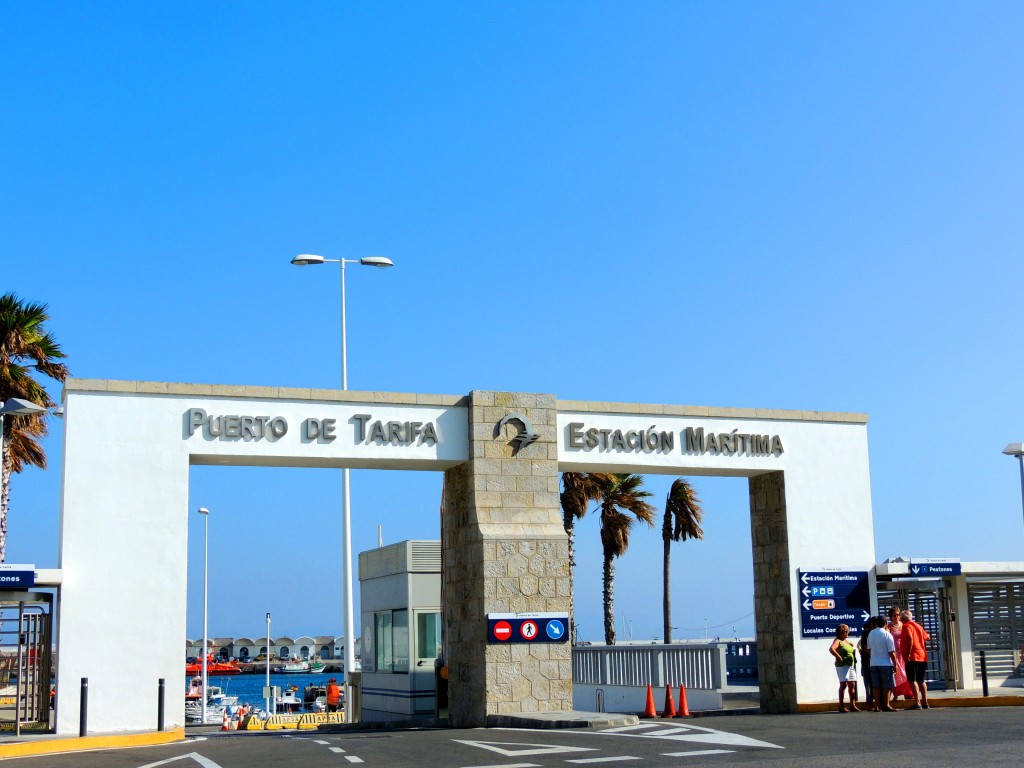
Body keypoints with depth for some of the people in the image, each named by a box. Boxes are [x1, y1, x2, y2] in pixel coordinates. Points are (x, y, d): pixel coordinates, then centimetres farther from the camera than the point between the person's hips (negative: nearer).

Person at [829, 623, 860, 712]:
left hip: (851, 665, 8)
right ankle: (841, 706, -7)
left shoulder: (847, 641, 18)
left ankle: (852, 705, 11)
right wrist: (839, 657, -22)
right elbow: (831, 649, -26)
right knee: (843, 684, -9)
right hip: (842, 666, -8)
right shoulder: (838, 641, -7)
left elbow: (853, 650, 35)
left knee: (852, 685, 7)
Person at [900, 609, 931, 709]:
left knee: (912, 680, -9)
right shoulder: (918, 626, 17)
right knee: (921, 680, 14)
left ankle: (917, 703, -16)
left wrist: (908, 654, -21)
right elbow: (927, 637, 30)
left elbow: (910, 638, -23)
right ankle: (925, 703, 14)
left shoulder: (906, 626, -6)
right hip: (922, 656, 8)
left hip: (912, 657, -8)